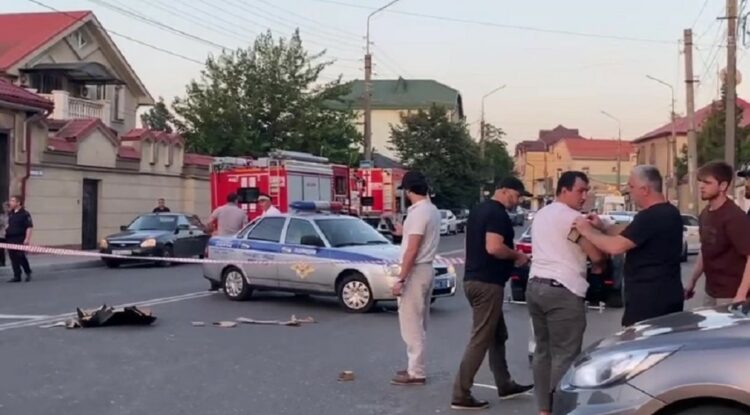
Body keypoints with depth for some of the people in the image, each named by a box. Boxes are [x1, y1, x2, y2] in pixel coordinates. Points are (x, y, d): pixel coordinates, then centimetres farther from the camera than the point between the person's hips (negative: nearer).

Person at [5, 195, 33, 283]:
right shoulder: (10, 214, 13)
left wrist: (27, 239, -17)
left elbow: (29, 227, -11)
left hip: (20, 239, -7)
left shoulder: (25, 214, -8)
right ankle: (17, 276, 10)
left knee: (21, 257, -6)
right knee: (13, 258, 5)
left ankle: (28, 273, 15)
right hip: (10, 239, 7)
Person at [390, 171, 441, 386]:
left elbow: (412, 250, -23)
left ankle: (416, 373, -2)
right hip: (426, 269, 10)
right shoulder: (432, 210, 11)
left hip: (415, 272, -10)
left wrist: (400, 279, -22)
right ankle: (416, 367, 24)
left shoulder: (418, 213, -20)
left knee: (411, 323, -5)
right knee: (418, 323, 16)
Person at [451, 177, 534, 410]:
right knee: (480, 340, -6)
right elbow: (493, 247, -27)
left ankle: (505, 385, 27)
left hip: (474, 279, 10)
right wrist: (517, 256, -9)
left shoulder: (479, 210, 16)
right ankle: (461, 395, -5)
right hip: (487, 283, -10)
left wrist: (510, 257, 19)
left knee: (498, 336, 19)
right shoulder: (497, 214, -14)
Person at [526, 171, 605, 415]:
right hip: (563, 290, -9)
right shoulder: (573, 217, -11)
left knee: (543, 350, 13)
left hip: (535, 285, 9)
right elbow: (596, 256, -11)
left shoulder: (541, 214, 17)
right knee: (565, 355, -5)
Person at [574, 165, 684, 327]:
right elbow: (629, 234, 20)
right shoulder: (670, 212, 12)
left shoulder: (649, 217, -21)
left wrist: (587, 231, -10)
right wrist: (603, 227, 9)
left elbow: (615, 246, -24)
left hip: (647, 299, -10)